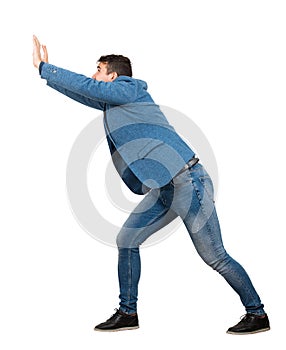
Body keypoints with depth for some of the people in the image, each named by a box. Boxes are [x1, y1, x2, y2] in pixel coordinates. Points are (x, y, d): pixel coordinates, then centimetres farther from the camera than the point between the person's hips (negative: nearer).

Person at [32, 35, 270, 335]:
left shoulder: (127, 90, -5)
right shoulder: (114, 102, 20)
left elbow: (87, 87, -9)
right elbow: (84, 94, 31)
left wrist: (44, 68, 2)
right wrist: (47, 71, 31)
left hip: (187, 182, -10)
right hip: (165, 188, 10)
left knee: (214, 257, -4)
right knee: (127, 240, 8)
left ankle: (257, 314, 9)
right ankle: (127, 313, 17)